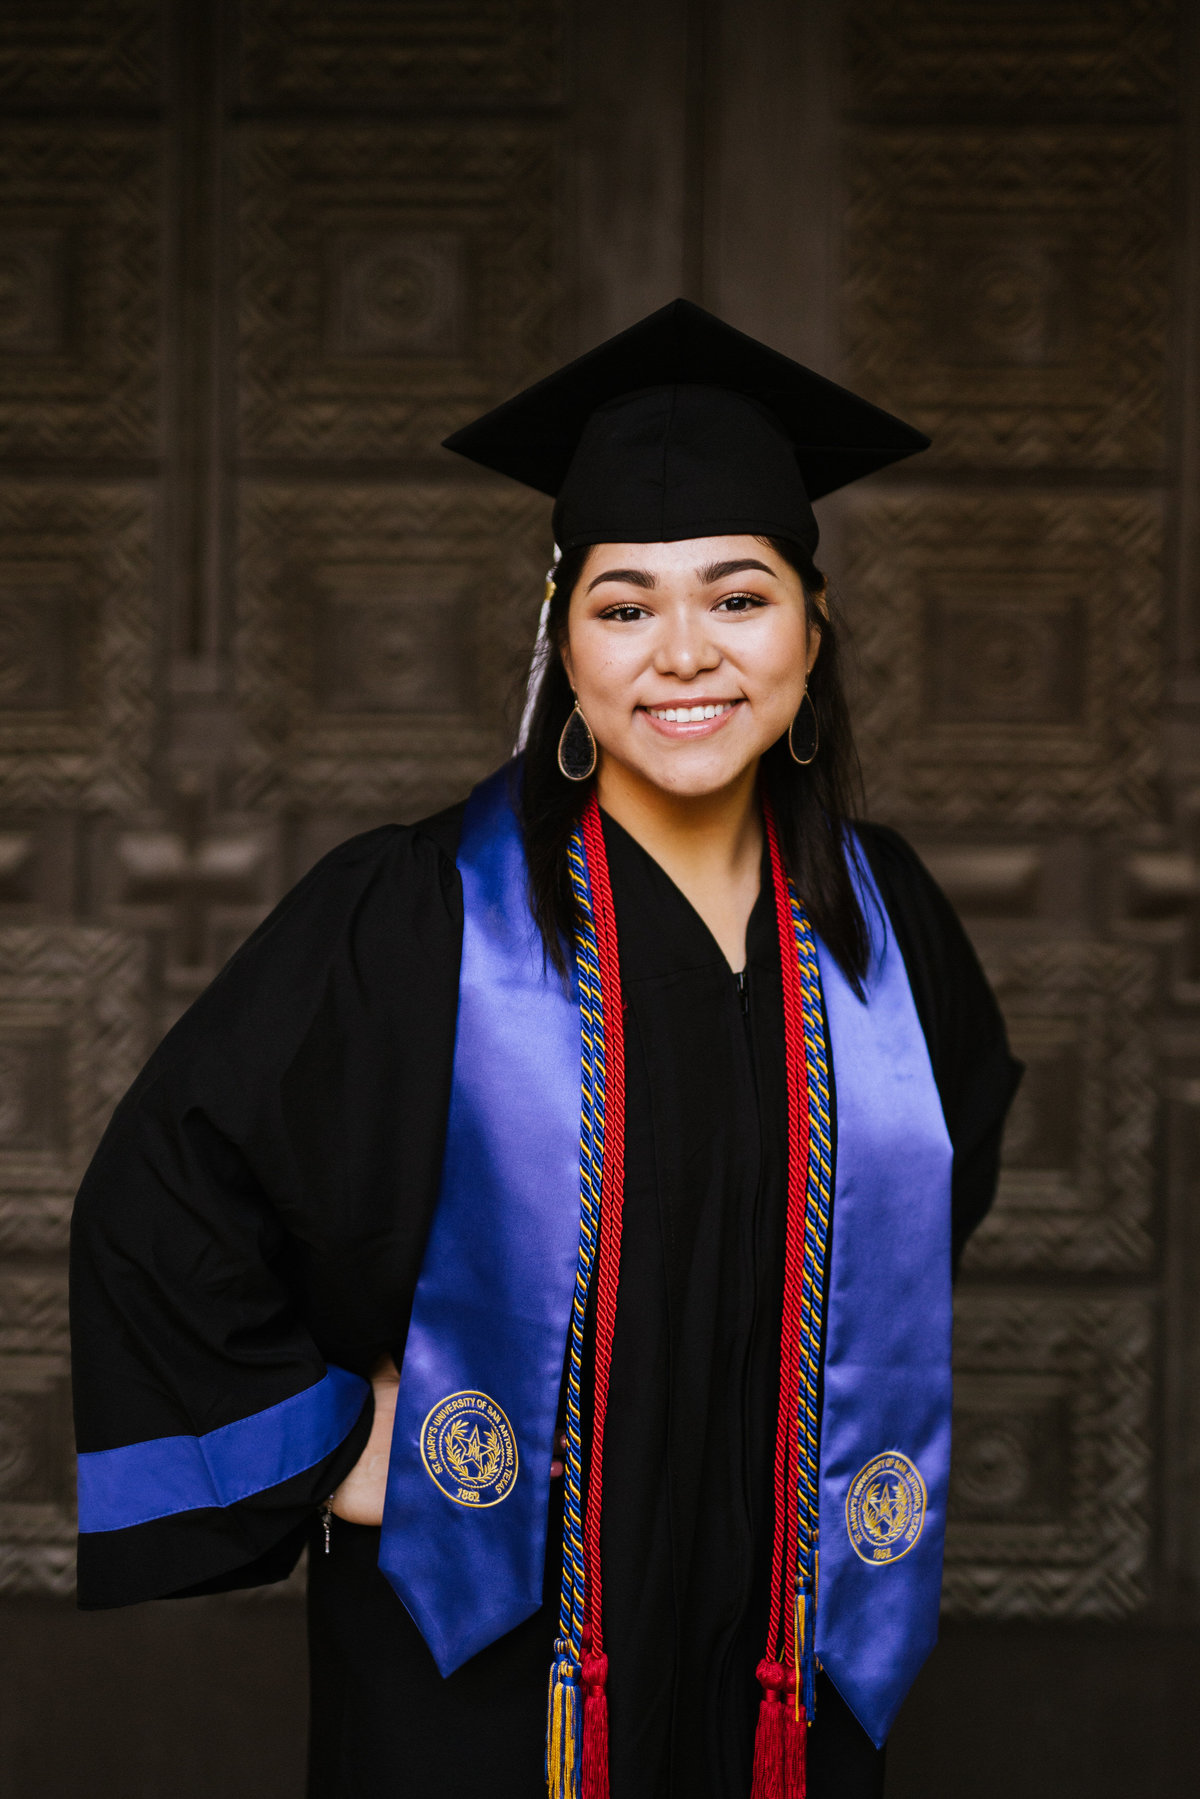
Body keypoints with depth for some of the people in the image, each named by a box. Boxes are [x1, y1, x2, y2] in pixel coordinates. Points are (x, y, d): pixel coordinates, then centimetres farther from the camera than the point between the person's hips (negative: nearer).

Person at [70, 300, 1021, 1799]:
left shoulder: (881, 918, 1)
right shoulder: (411, 920, -13)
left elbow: (965, 1156, 20)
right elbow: (160, 1205, -9)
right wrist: (328, 1453, -9)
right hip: (482, 1659, -4)